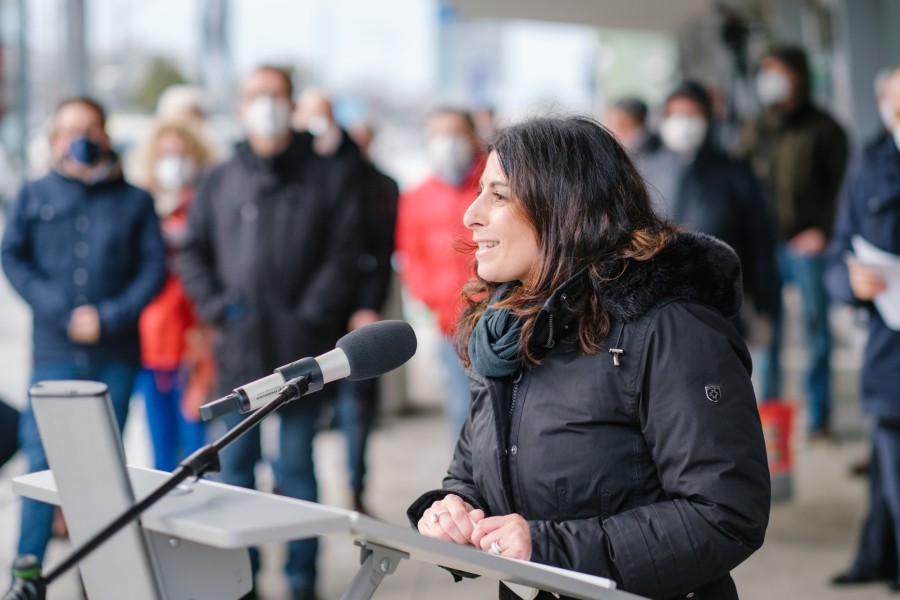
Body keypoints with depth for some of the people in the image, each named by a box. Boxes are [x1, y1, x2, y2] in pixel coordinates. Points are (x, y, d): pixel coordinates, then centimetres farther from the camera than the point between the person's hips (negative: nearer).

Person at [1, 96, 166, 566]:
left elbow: (153, 267, 2)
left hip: (116, 353, 1)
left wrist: (109, 317, -10)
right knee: (43, 460, -6)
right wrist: (63, 313, -10)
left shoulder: (134, 201, 8)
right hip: (54, 352, 0)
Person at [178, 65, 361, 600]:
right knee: (236, 465, 6)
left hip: (300, 350, -3)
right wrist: (218, 306, -1)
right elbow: (193, 252, 13)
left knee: (297, 466, 4)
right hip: (239, 351, 3)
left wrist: (309, 315, -11)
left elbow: (343, 255, -3)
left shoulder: (327, 179, 3)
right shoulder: (220, 182, 12)